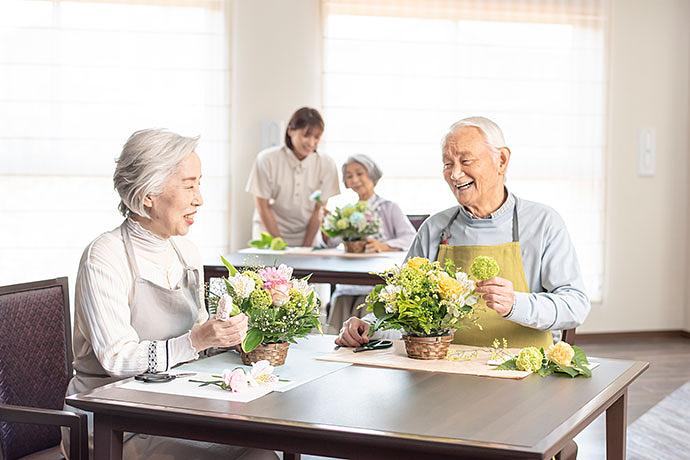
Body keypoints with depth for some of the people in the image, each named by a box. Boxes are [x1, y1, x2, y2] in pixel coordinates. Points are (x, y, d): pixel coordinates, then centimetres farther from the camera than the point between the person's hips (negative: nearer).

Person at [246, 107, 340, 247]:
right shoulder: (266, 159, -10)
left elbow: (318, 211, -1)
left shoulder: (327, 164, -7)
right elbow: (263, 208, -5)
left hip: (308, 236, 2)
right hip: (270, 236, -1)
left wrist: (306, 247, -6)